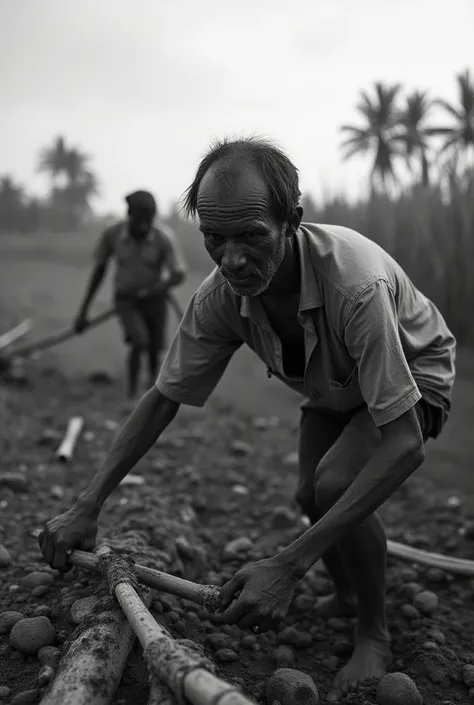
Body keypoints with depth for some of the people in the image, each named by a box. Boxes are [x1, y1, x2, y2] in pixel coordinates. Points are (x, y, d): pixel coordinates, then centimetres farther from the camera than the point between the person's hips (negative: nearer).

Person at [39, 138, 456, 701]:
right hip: (332, 387, 6)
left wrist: (289, 566, -48)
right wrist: (87, 506, -20)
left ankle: (374, 635, -2)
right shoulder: (220, 296, -26)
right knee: (312, 498, 4)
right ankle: (347, 596, 37)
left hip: (412, 373, -5)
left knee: (335, 483, -26)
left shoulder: (355, 283, -44)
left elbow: (404, 445, -44)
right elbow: (163, 399, -13)